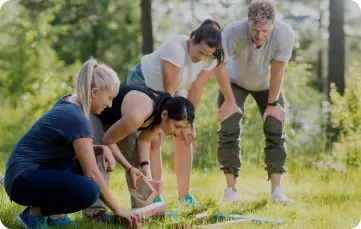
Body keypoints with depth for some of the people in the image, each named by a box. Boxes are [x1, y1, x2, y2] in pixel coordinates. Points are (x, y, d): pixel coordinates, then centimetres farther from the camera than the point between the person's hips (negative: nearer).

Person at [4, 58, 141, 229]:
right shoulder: (76, 118, -20)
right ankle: (34, 213, -6)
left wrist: (102, 149, 0)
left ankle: (56, 214, 8)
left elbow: (79, 149, 21)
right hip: (22, 178, -10)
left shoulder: (68, 102, 8)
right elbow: (91, 173, -17)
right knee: (88, 191, -28)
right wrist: (117, 209, -8)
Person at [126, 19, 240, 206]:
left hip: (173, 91, 6)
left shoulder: (210, 58, -19)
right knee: (154, 139, -15)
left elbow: (196, 90, -15)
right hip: (142, 84, -6)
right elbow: (169, 91, -31)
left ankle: (184, 196, 5)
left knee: (184, 138, -3)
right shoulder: (176, 49, -37)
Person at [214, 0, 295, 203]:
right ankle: (231, 188, -2)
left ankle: (276, 189, -2)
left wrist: (272, 103, -16)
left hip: (268, 85, 1)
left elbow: (277, 71, -25)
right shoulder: (233, 33, -39)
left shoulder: (285, 34, -37)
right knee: (229, 131, -10)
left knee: (275, 131, -7)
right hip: (235, 82, -1)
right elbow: (219, 65, -23)